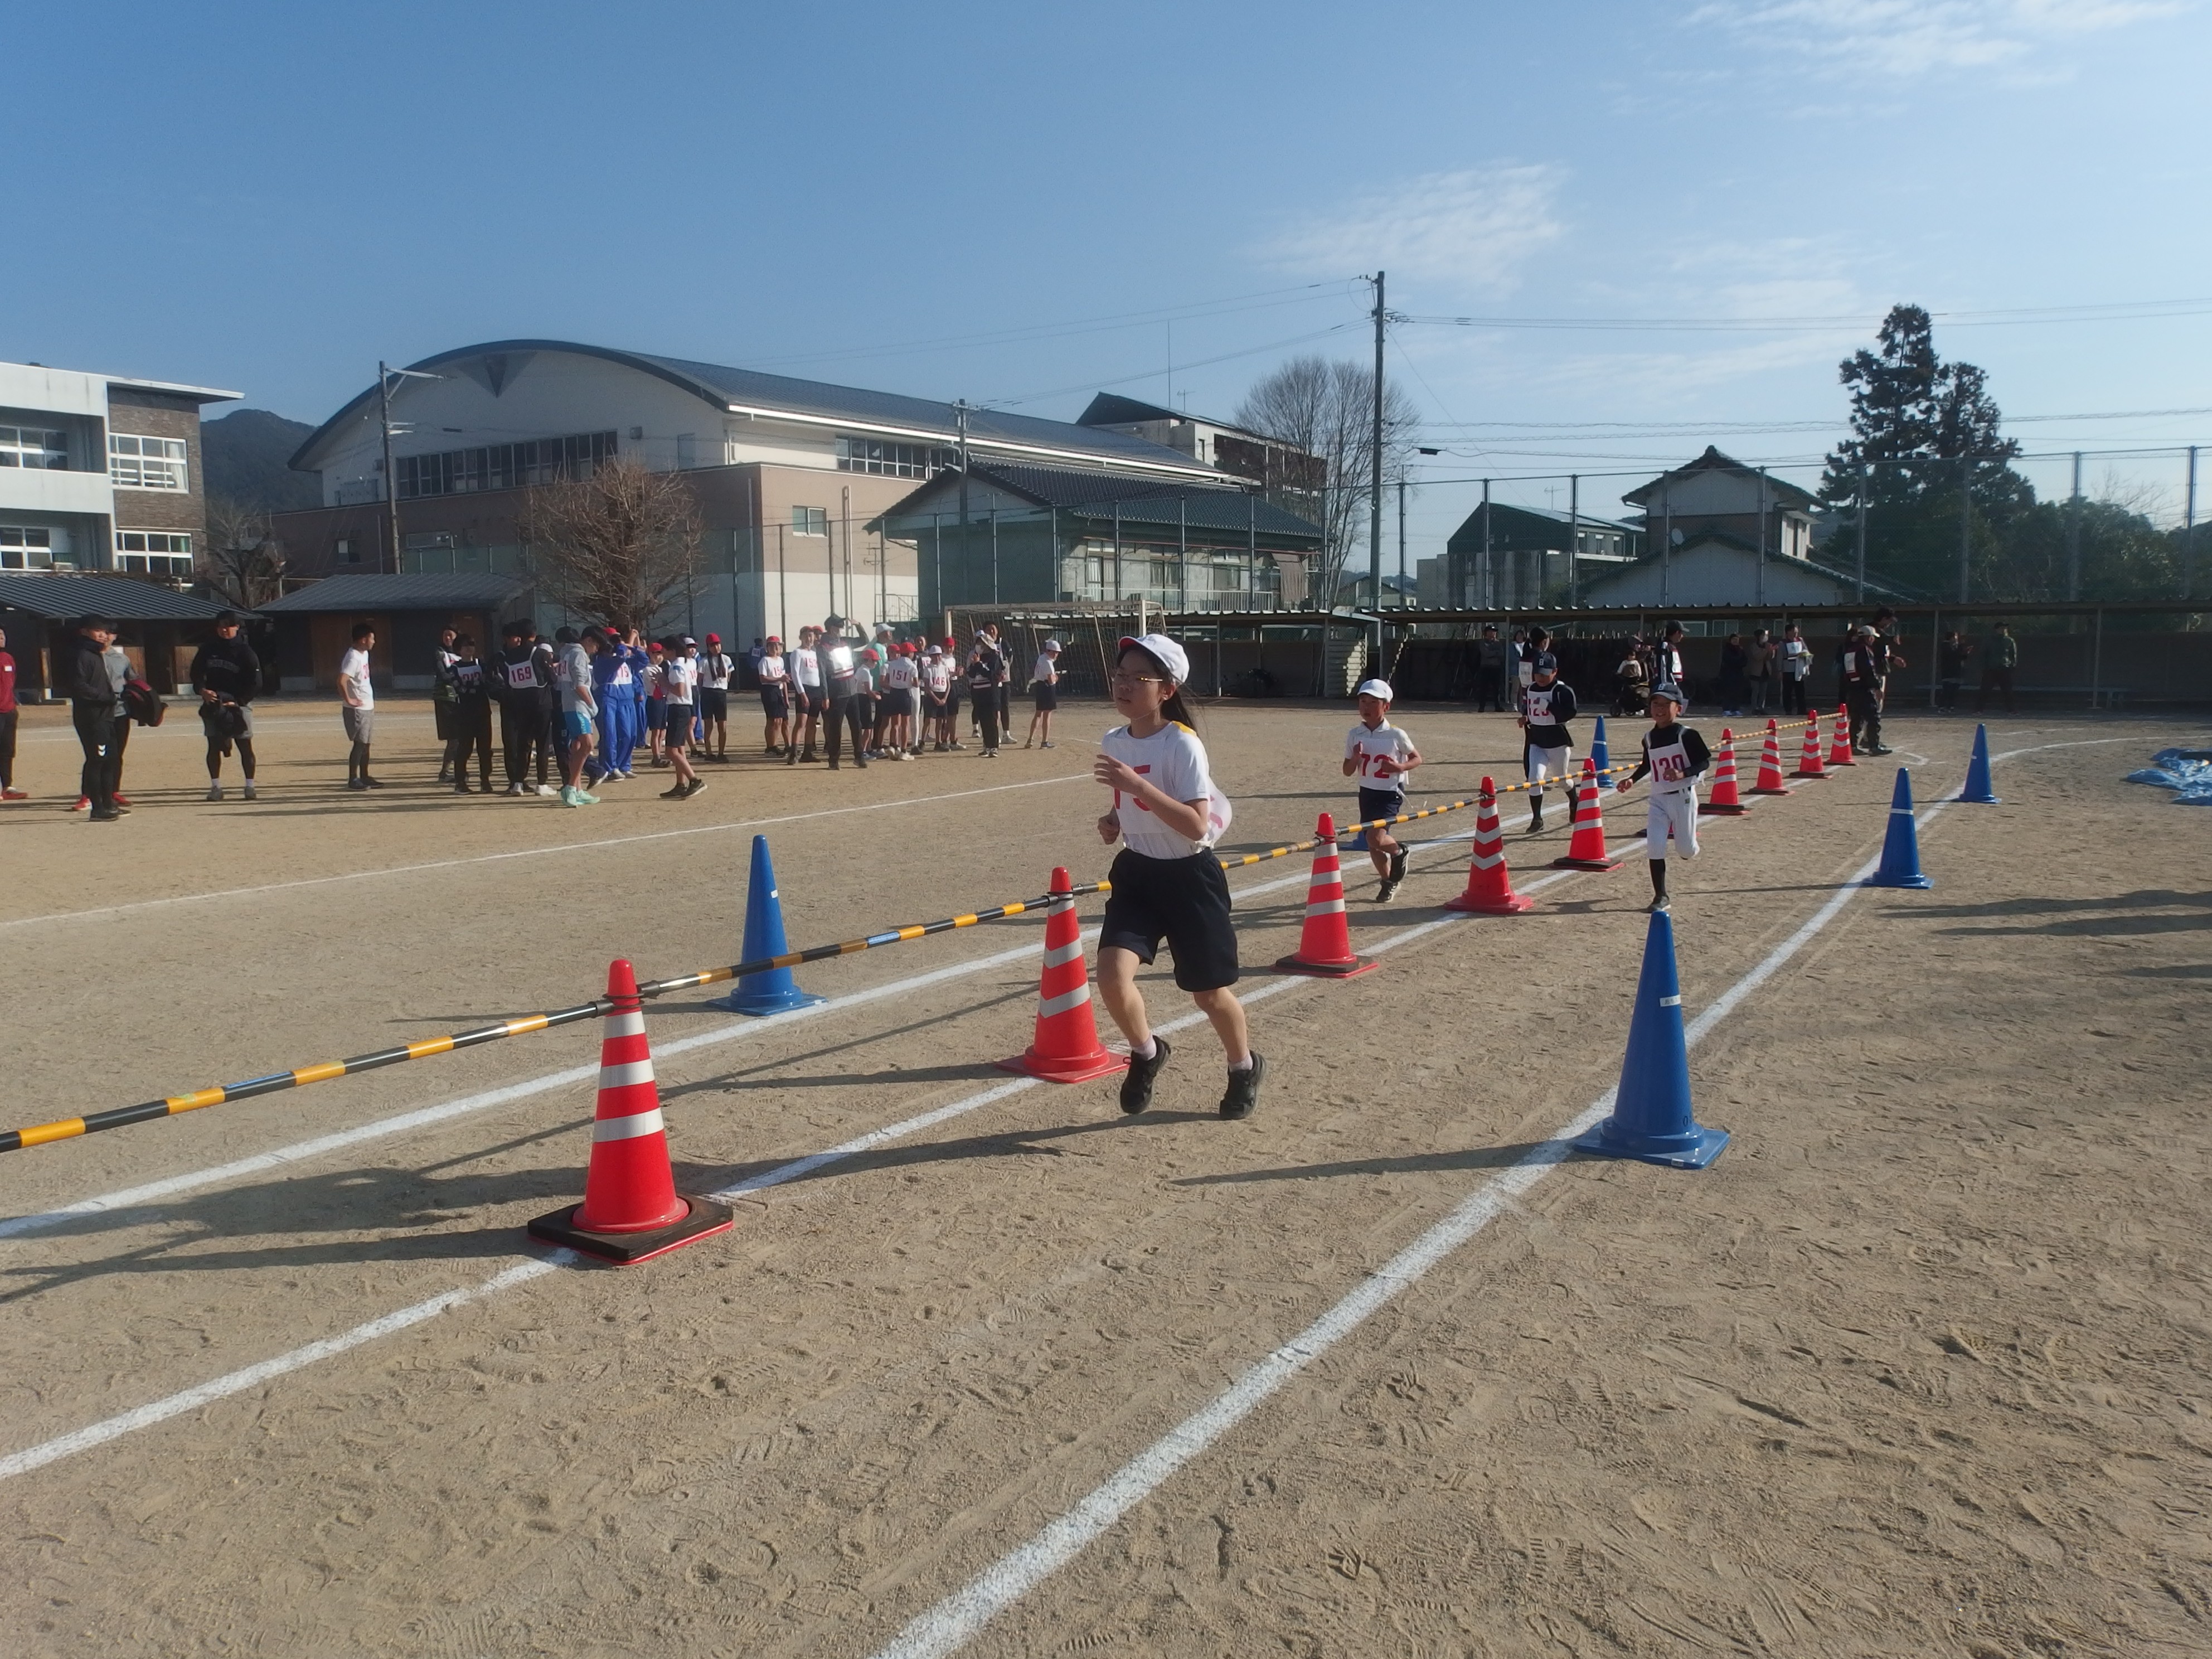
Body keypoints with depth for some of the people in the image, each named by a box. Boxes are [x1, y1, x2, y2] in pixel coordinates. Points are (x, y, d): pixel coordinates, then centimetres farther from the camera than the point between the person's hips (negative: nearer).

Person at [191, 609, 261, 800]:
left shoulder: (245, 651, -5)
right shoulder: (208, 649, 6)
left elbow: (256, 682, -7)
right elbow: (196, 672, 13)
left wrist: (238, 701, -14)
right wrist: (202, 690, -7)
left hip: (239, 704, -3)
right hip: (213, 703, 3)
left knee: (245, 746, -2)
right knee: (214, 746, 0)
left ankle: (250, 785, 7)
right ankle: (216, 786, 6)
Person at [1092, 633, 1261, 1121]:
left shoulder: (1183, 745, -19)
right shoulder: (1114, 743, 1)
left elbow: (1196, 826, -28)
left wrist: (1138, 785, -35)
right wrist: (1113, 820, -1)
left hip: (1189, 877, -5)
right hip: (1136, 871, 5)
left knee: (1209, 993, 9)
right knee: (1112, 974, -15)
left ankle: (1244, 1066, 39)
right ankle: (1146, 1052, 15)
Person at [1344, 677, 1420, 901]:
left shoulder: (1396, 735, -10)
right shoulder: (1355, 735, -1)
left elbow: (1417, 758, 1)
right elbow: (1347, 772, 4)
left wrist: (1400, 767, -19)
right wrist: (1355, 758, -18)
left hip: (1391, 793, -4)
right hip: (1367, 793, 4)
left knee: (1375, 838, -21)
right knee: (1373, 844, 10)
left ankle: (1398, 851, 12)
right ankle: (1389, 881, 32)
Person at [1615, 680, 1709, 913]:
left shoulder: (1686, 735, -11)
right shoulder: (1649, 738, 5)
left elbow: (1705, 762, -9)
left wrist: (1683, 774, -24)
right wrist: (1632, 779, 7)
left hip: (1683, 797, -4)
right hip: (1659, 799, 4)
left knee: (1686, 850, 5)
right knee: (1654, 847, -8)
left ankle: (1682, 836, 44)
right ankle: (1660, 896, 1)